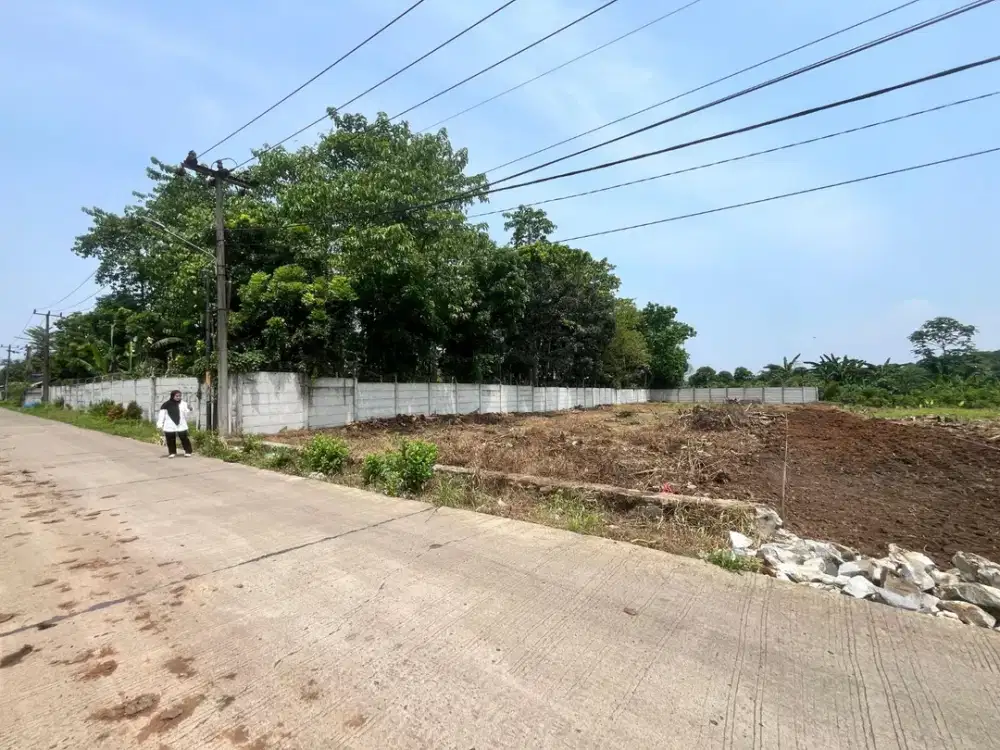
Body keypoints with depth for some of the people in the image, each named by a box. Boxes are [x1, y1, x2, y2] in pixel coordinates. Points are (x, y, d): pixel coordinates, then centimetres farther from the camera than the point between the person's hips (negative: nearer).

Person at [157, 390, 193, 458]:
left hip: (181, 425, 0)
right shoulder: (166, 404, 0)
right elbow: (162, 415, 2)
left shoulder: (183, 403, 3)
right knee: (170, 440, 7)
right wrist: (160, 425, -2)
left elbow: (186, 413, 0)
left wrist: (189, 410, -22)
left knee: (184, 438, -3)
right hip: (169, 427, 0)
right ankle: (172, 452, 23)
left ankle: (188, 452, 9)